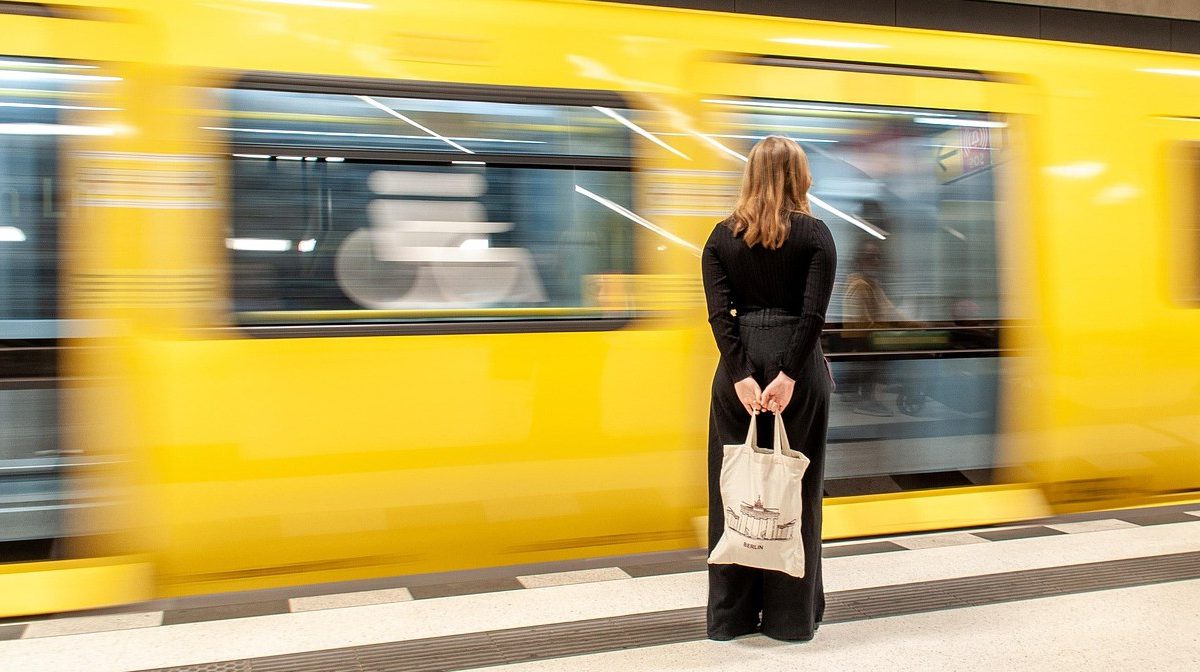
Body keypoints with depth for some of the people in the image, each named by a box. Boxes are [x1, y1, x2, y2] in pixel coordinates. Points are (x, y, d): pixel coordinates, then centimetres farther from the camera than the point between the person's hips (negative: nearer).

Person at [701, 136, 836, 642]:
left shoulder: (722, 236, 5)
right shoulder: (815, 234, -1)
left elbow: (719, 312, -6)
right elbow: (814, 313, -12)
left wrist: (742, 374, -11)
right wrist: (789, 375, -16)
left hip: (740, 364, 2)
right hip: (796, 362, -2)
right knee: (795, 488, 7)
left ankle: (731, 614, 16)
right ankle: (791, 614, 15)